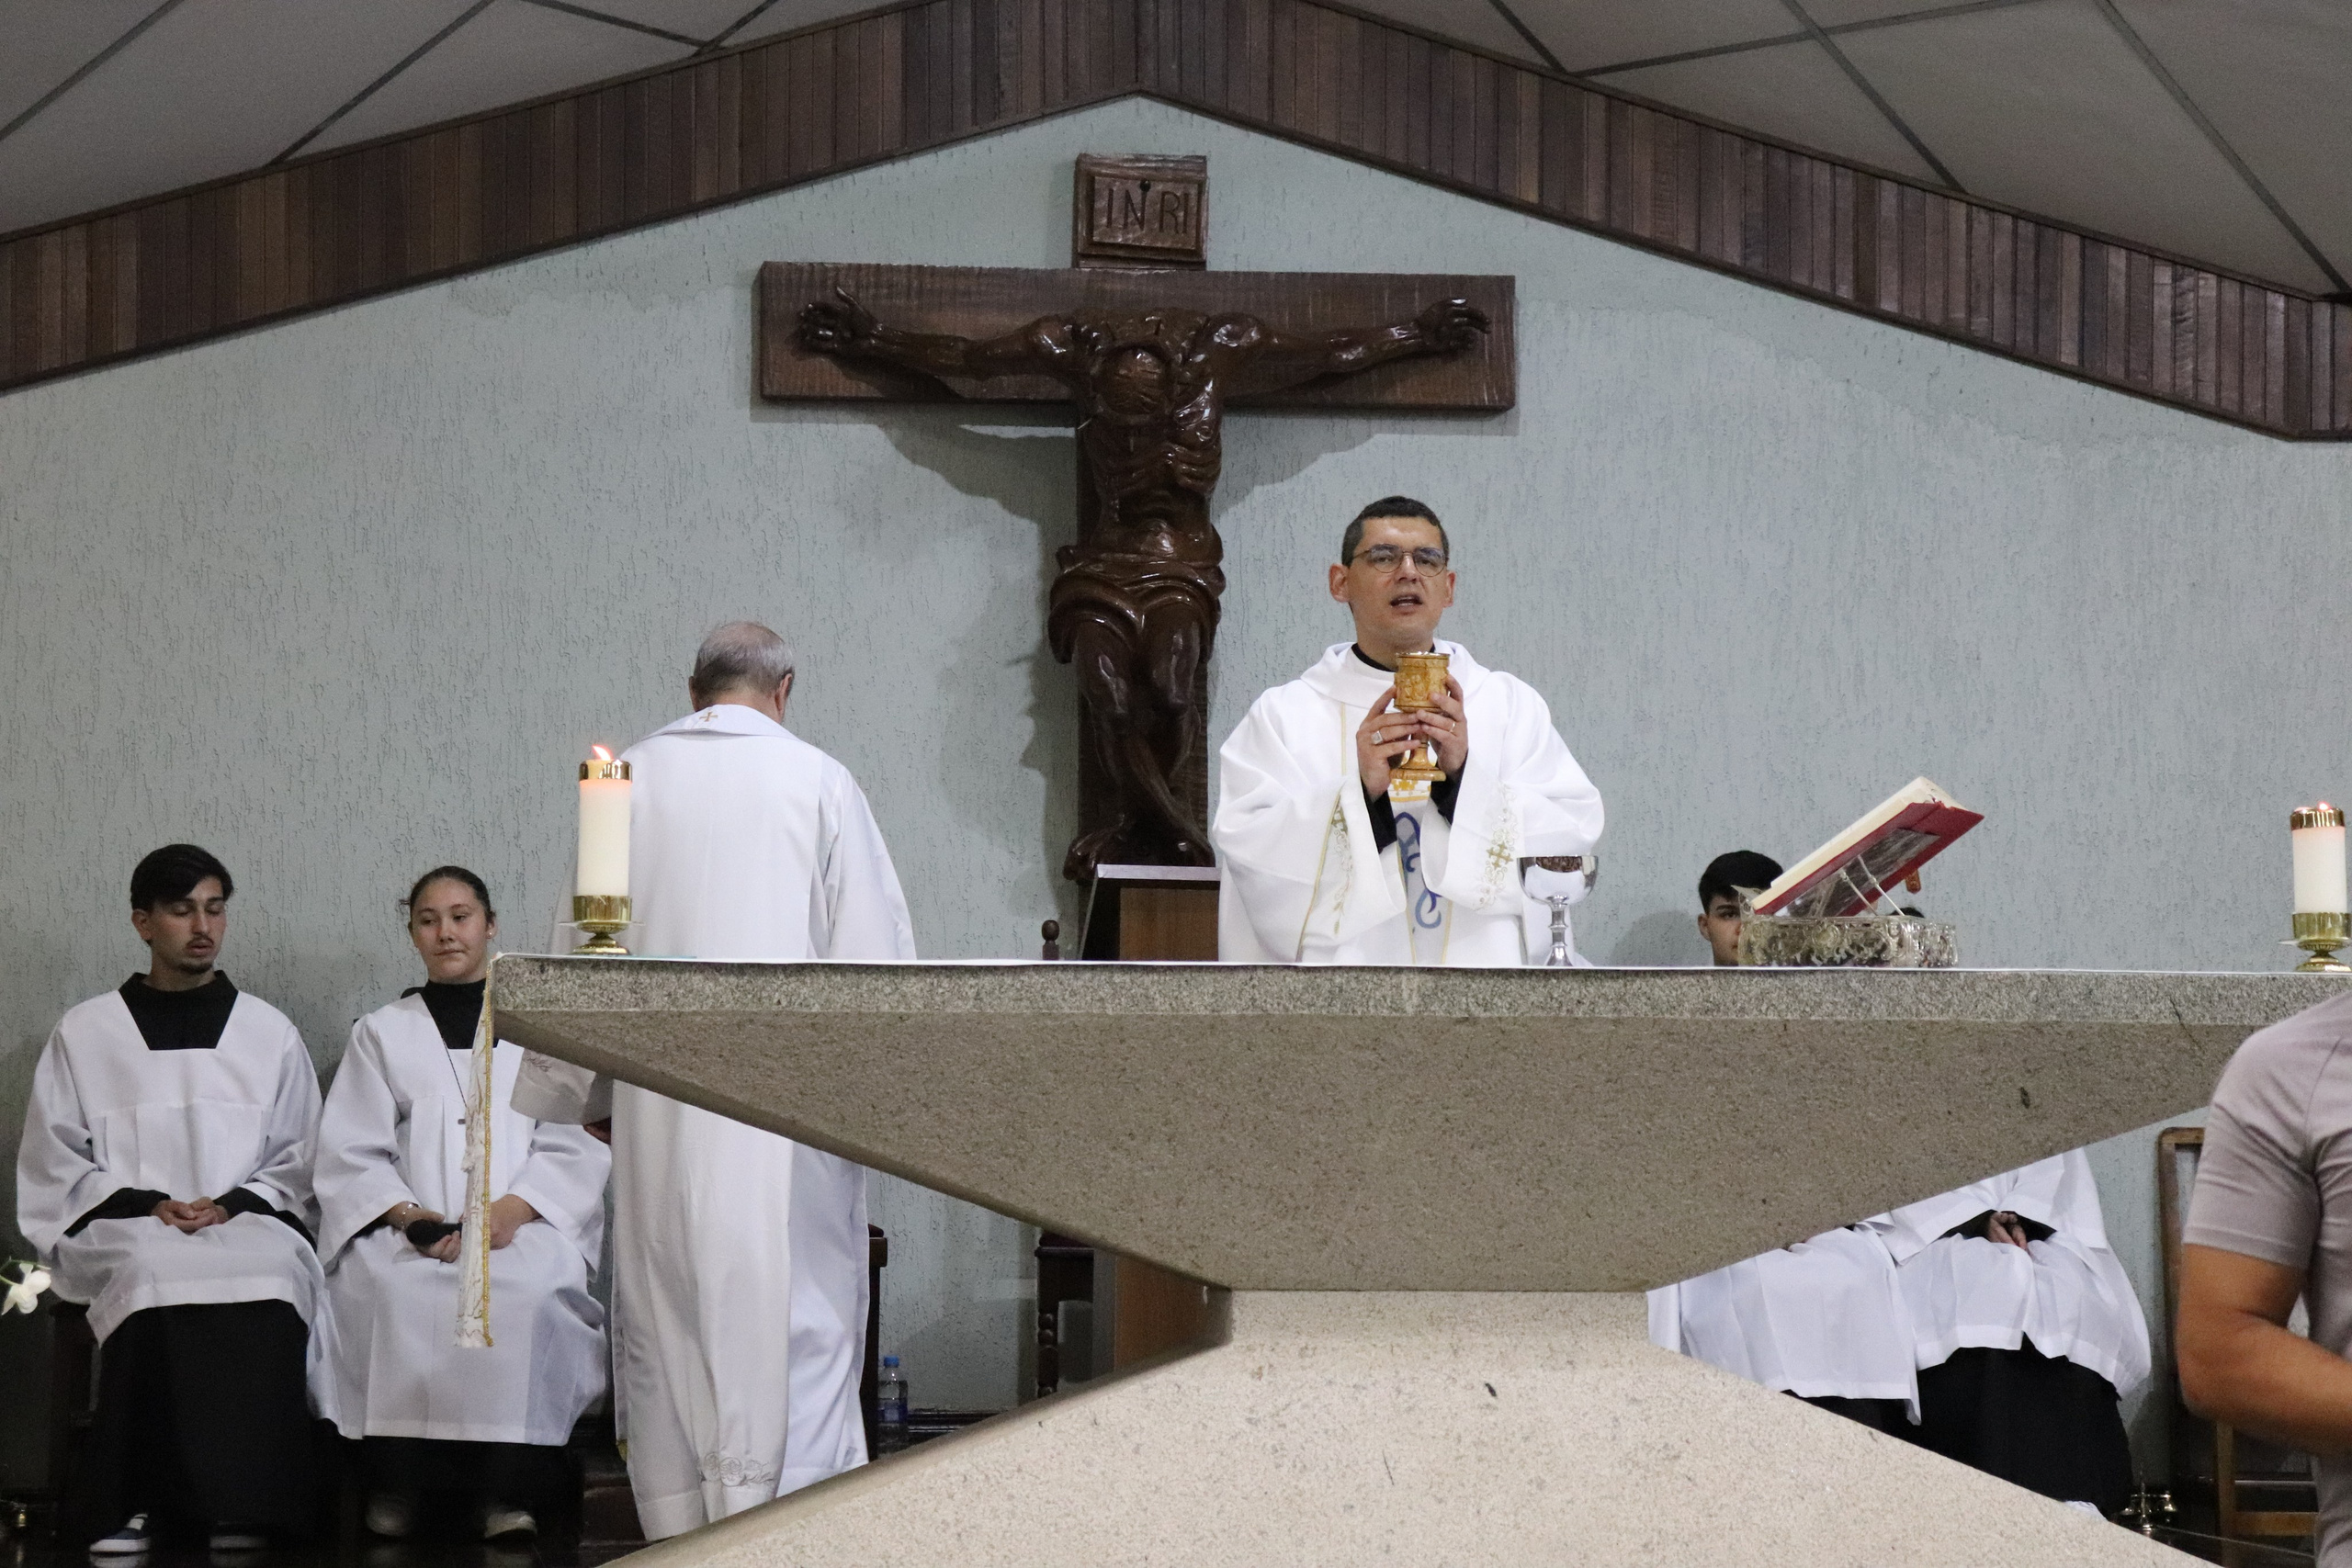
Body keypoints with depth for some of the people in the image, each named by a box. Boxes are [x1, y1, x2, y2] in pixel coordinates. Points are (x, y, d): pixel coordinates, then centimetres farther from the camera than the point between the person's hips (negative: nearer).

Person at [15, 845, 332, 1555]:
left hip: (249, 1225, 1)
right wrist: (143, 1204, -7)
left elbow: (301, 1161, 16)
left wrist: (233, 1203, -4)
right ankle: (133, 1500, -31)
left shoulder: (270, 1034, 18)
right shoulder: (84, 1035, 15)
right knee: (152, 1276, -38)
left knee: (269, 1286, -36)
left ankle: (243, 1504, -33)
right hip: (124, 1234, -1)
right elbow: (55, 1165, 9)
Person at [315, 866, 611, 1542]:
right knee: (387, 1290, -36)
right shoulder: (382, 1033, 24)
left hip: (524, 1224, -1)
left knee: (530, 1285, -38)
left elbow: (576, 1148, 10)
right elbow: (350, 1154, 13)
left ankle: (511, 1487, -33)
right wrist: (405, 1214, -8)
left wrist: (512, 1210, -10)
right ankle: (396, 1479, -27)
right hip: (408, 1226, 1)